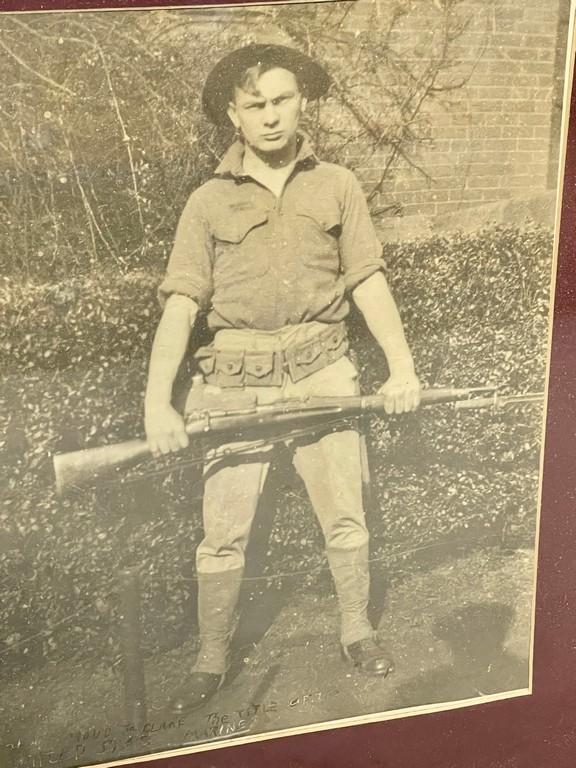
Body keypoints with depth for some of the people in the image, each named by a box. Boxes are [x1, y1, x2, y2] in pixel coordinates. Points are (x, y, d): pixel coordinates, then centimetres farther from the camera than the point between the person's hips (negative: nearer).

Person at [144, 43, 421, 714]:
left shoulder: (336, 186, 5)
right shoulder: (209, 201, 2)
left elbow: (368, 281, 6)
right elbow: (180, 304, -4)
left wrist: (402, 365, -2)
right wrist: (158, 403, -13)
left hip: (322, 372, 1)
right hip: (239, 382, 0)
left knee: (344, 516, 10)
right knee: (223, 531, 4)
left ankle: (357, 632, 32)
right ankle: (211, 662, 22)